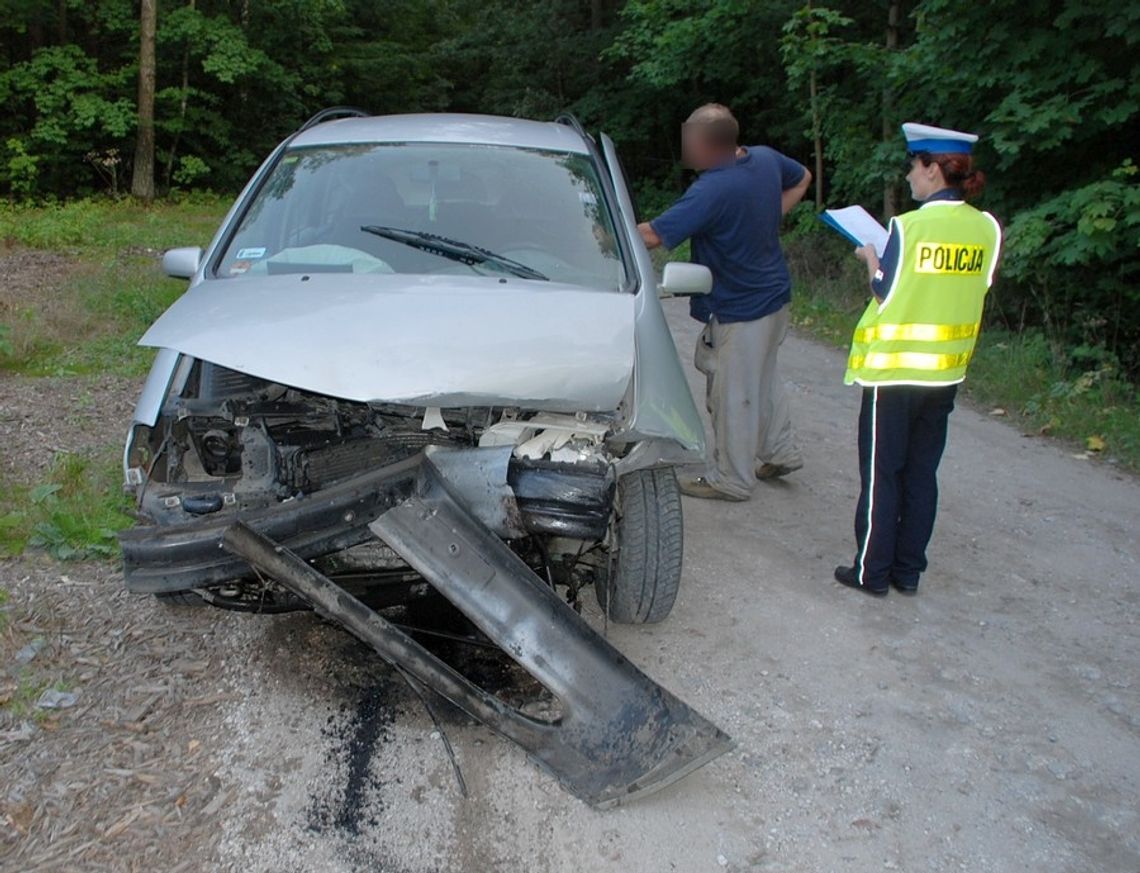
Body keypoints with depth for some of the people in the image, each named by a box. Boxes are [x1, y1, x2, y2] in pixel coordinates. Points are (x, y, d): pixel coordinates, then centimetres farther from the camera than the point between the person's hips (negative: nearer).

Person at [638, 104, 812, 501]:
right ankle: (780, 452, 39)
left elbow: (653, 235, -30)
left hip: (739, 310, -9)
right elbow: (802, 178, 17)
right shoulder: (766, 158, -4)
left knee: (732, 395, 5)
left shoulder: (712, 191, -29)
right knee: (765, 378, 25)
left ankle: (731, 479, 19)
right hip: (774, 294, 9)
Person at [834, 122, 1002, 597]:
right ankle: (909, 570, 23)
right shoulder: (986, 228, 0)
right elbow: (976, 288, 10)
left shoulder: (910, 225, -15)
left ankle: (872, 571, 15)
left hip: (893, 367, -5)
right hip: (946, 371, 5)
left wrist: (871, 259, 9)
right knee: (922, 472, 14)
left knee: (880, 473, 6)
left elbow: (885, 294, -9)